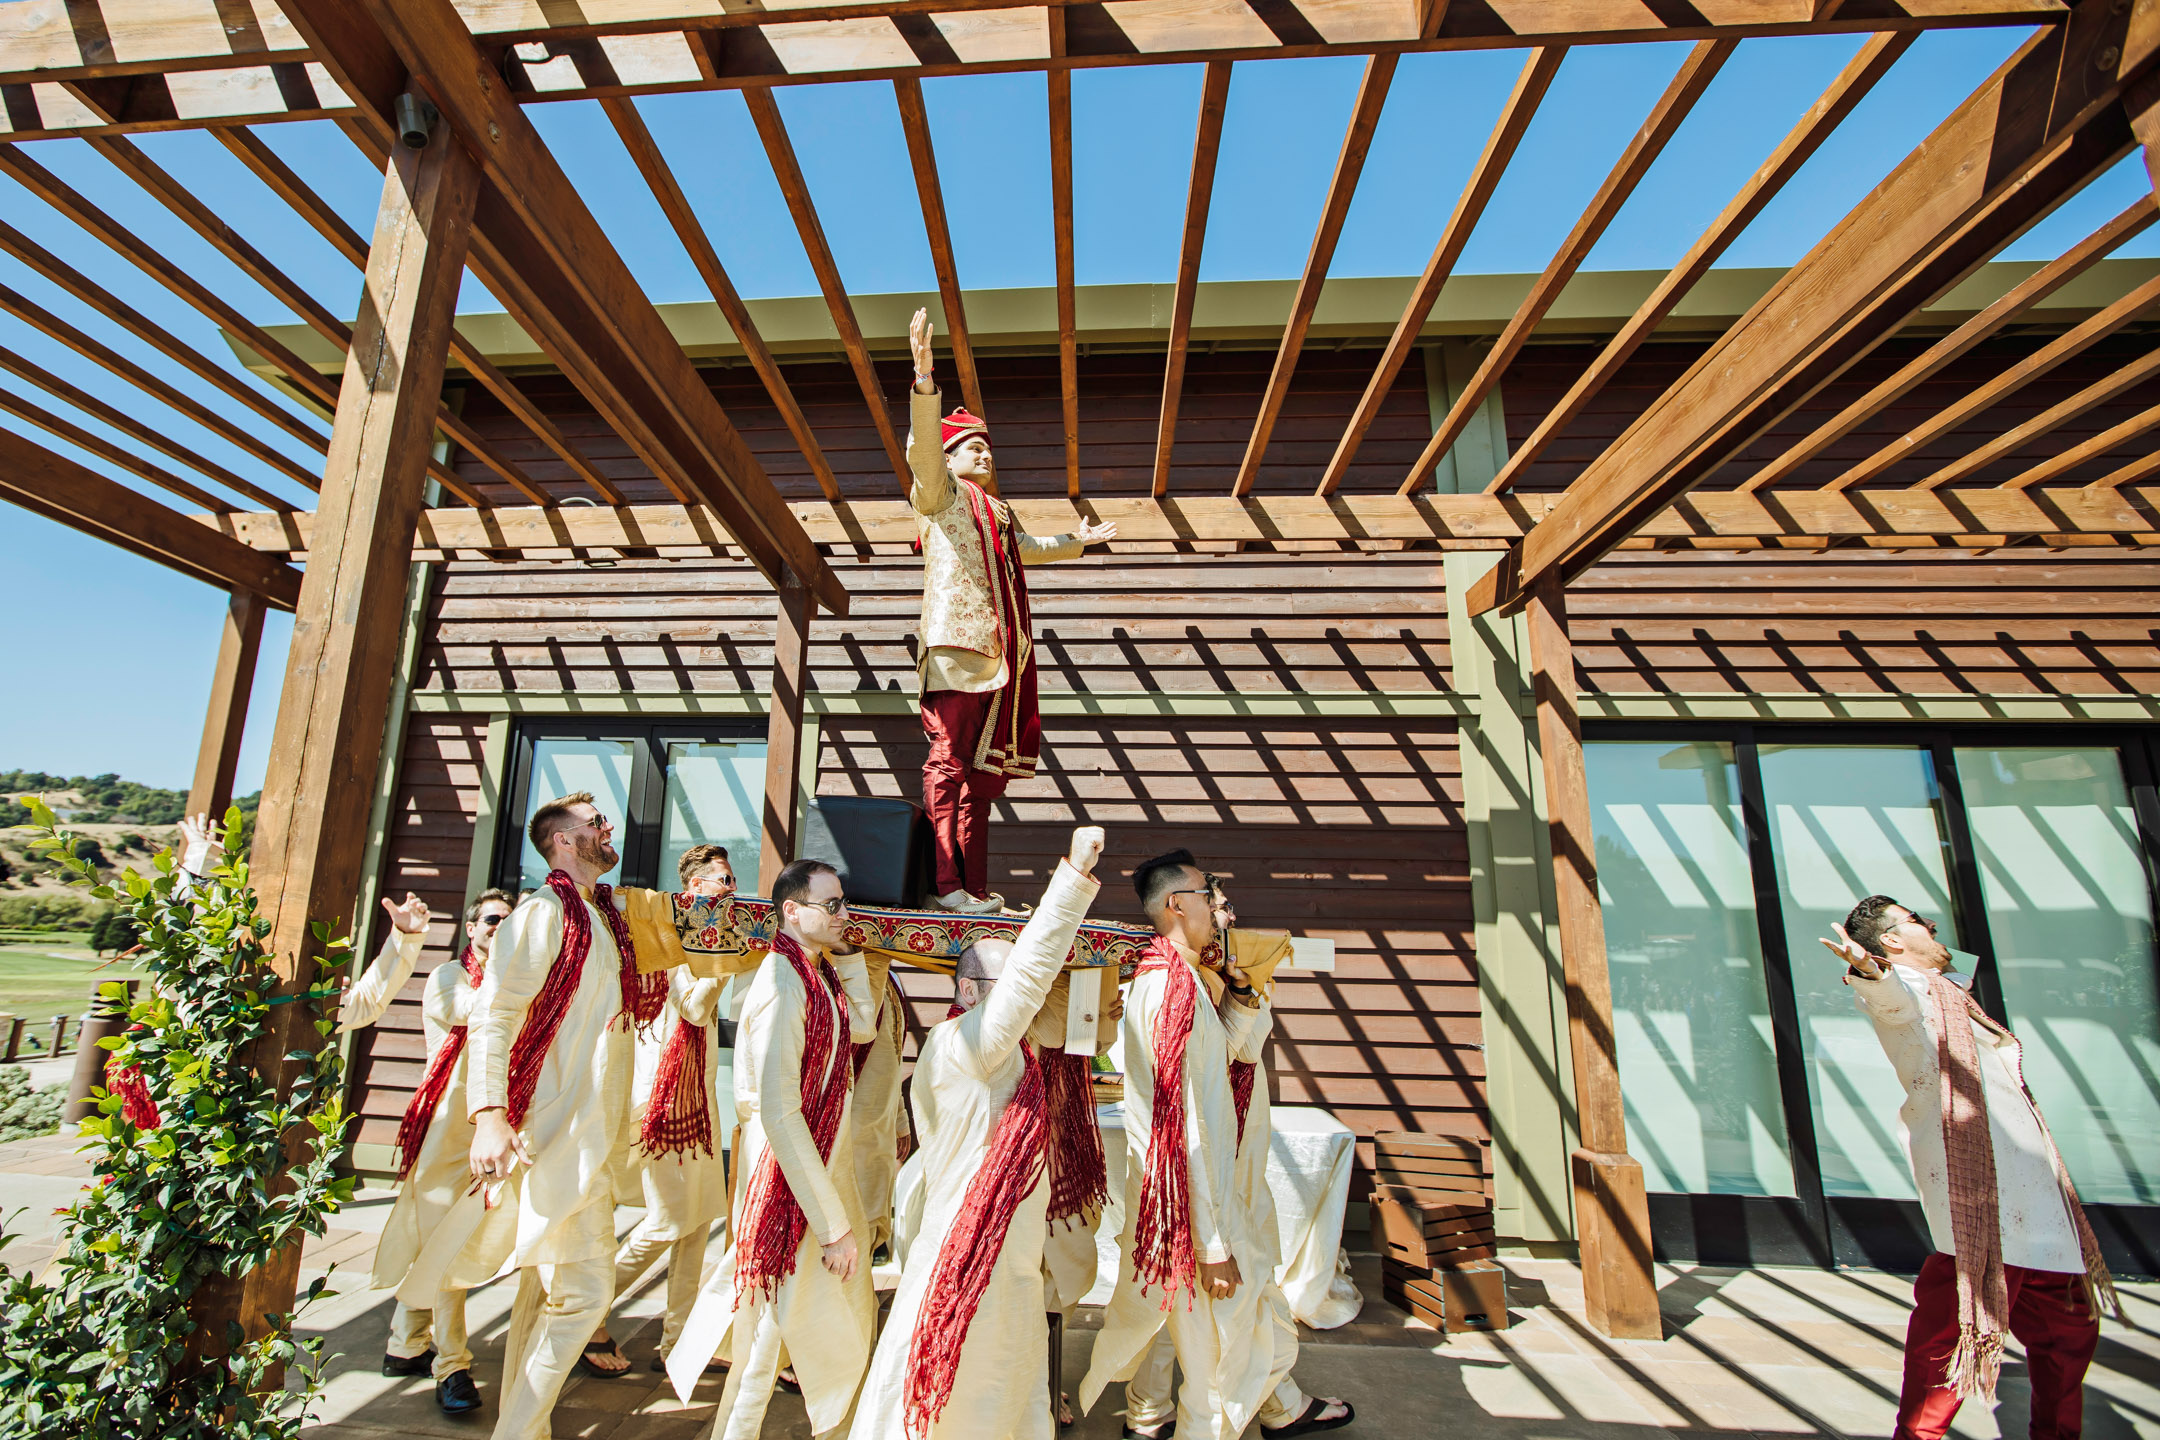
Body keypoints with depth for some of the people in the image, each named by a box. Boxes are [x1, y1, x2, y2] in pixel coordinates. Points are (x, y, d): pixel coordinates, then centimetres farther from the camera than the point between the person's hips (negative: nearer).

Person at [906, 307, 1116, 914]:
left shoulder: (999, 512, 32)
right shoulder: (940, 491, 10)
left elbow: (1026, 550, 50)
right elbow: (922, 446, -9)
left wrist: (1075, 541, 53)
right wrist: (924, 377, -23)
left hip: (999, 653, 8)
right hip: (957, 643, -7)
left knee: (982, 768, 4)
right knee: (949, 760, -13)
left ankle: (975, 886, 7)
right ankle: (947, 882, -14)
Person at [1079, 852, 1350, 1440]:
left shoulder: (1178, 978, 5)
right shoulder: (1171, 988, -26)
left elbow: (1241, 1048, 13)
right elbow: (1182, 1129, -26)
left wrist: (1238, 983, -4)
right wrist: (1212, 1244, -22)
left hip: (1207, 1187, 9)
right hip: (1189, 1200, -9)